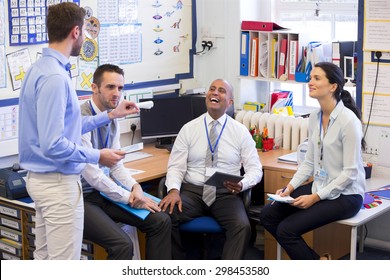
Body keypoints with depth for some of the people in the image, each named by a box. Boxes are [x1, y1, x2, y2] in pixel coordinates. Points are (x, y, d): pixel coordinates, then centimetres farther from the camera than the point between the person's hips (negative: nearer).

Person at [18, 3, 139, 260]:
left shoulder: (43, 68, 9)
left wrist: (111, 115, 20)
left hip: (42, 178, 10)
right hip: (59, 182, -10)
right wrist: (98, 156, -13)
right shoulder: (54, 77, -22)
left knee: (45, 257, 17)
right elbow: (53, 145, -25)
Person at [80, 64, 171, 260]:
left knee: (161, 221, -4)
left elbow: (116, 165, 11)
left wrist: (135, 186, -9)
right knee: (122, 244, -28)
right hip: (82, 197, -8)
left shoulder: (112, 120, 7)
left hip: (103, 191, 8)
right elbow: (90, 173, -23)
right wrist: (129, 198, -18)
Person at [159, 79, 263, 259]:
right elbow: (175, 166, 3)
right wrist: (174, 190, -17)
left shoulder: (241, 132, 7)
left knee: (242, 226, -31)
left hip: (226, 194, 0)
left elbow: (255, 169, 5)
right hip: (192, 191, 1)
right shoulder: (188, 129, 7)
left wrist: (242, 184, -18)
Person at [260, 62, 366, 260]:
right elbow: (309, 162, 10)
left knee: (286, 229, -18)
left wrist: (316, 197, -20)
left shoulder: (348, 120, -19)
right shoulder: (315, 117, 5)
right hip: (320, 187, 8)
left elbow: (350, 171, -19)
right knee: (267, 215, 0)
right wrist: (290, 187, -4)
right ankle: (319, 260, 9)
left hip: (344, 195, -8)